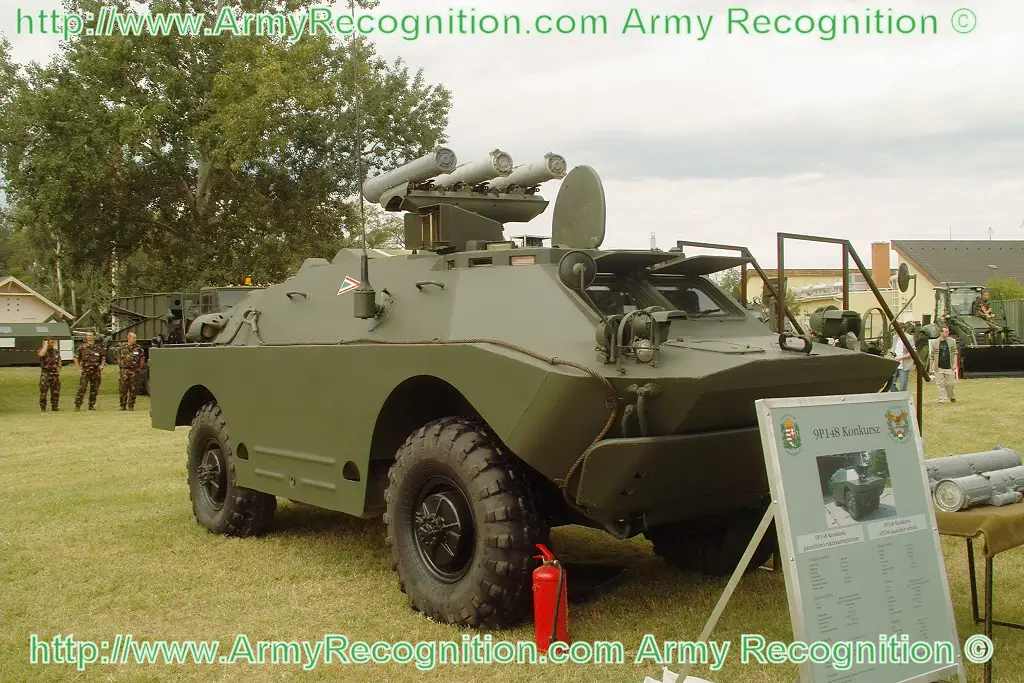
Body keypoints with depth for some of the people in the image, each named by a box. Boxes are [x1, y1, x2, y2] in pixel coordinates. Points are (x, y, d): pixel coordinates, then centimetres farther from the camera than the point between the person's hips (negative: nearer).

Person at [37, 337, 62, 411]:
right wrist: (45, 345, -18)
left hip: (55, 373, 5)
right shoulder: (42, 350, -4)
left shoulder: (56, 351, 12)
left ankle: (54, 407, 15)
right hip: (46, 373, -5)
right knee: (43, 391, -5)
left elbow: (59, 360, 24)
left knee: (56, 392, 7)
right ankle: (43, 407, 3)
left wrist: (59, 367, 6)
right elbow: (41, 355, -29)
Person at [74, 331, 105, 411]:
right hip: (85, 371, -3)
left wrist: (102, 365, 4)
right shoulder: (82, 347, 3)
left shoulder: (98, 348, 9)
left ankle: (92, 405, 15)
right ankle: (77, 405, -9)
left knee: (94, 389, 6)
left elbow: (103, 358, 21)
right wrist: (79, 367, -1)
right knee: (82, 388, -11)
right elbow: (76, 357, 8)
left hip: (96, 371, 3)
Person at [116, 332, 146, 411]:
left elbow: (142, 359, 10)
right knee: (122, 389, 0)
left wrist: (140, 368, 6)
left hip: (134, 371, 0)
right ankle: (123, 405, 9)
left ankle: (131, 405, 10)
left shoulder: (138, 347, 6)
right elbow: (118, 358, 14)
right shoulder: (122, 347, 6)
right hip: (124, 370, 0)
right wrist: (121, 365, 7)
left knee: (133, 389, 2)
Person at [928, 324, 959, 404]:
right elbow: (931, 356, 3)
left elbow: (955, 353, 7)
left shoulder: (952, 341, 2)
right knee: (940, 384, -1)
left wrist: (955, 363, -3)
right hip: (939, 368, -1)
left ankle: (952, 397, 29)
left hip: (949, 367, 1)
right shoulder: (935, 342, -2)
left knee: (950, 384, 6)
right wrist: (930, 367, 3)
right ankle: (943, 399, 5)